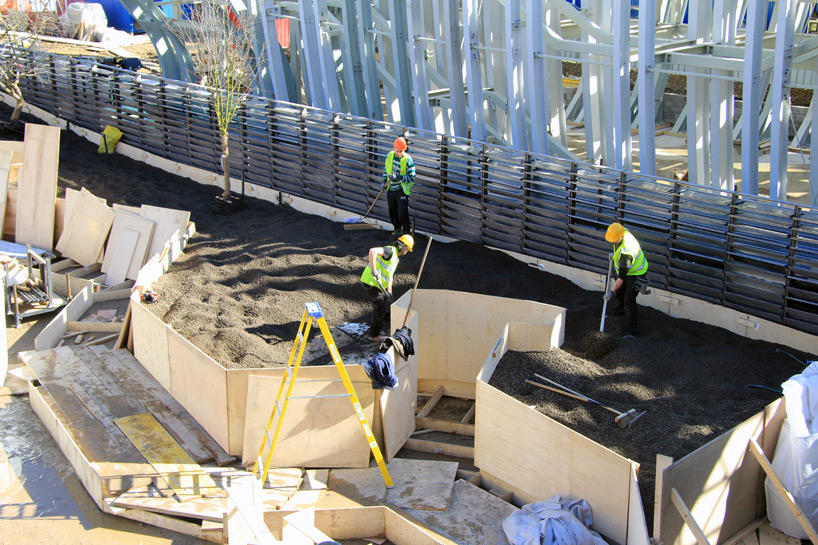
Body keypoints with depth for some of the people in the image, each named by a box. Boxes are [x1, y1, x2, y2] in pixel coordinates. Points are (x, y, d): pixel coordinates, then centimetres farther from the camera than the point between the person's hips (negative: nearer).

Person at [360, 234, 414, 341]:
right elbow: (372, 251, -35)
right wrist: (373, 269, -35)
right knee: (380, 307, -5)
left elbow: (390, 275, 19)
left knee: (387, 303, 21)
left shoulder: (396, 257, 14)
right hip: (372, 281, -10)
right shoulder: (390, 251, -18)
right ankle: (374, 334, 5)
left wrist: (389, 293, 16)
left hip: (381, 283, 10)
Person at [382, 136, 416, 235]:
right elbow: (386, 169, 17)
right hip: (390, 189, 6)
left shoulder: (408, 160, -17)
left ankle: (406, 232, 5)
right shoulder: (390, 156, -1)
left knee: (402, 213, -8)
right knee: (392, 211, 18)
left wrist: (398, 177, -26)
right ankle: (397, 229, 37)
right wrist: (384, 181, 10)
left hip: (402, 190, -6)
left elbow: (412, 178, -17)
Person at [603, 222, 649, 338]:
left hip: (635, 274, -10)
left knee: (629, 301, -16)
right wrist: (615, 254, 16)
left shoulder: (625, 252, -41)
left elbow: (622, 277, -35)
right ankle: (621, 310, 58)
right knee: (619, 293, 28)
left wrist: (612, 292, -31)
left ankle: (630, 332, -12)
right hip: (626, 270, 10)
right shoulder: (624, 232, -16)